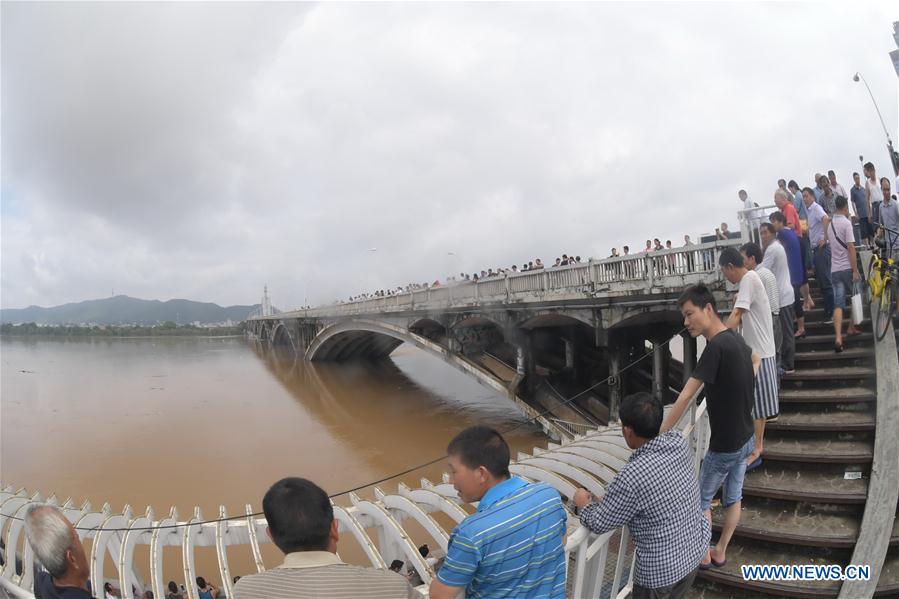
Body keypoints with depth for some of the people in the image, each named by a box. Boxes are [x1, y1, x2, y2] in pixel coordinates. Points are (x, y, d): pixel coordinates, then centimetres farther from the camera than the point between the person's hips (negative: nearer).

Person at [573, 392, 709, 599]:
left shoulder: (631, 477, -33)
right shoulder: (679, 442, -13)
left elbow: (599, 524, -17)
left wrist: (583, 503, 3)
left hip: (662, 570, -6)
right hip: (696, 549, 6)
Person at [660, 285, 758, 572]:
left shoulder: (716, 346, -27)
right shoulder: (736, 339, -1)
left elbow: (684, 398, -28)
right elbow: (755, 359, 27)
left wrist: (657, 437, -25)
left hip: (724, 445, -8)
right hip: (745, 438, 8)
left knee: (702, 499, 12)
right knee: (733, 497, 18)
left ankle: (704, 556, 26)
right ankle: (720, 552, 34)